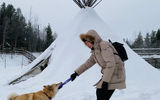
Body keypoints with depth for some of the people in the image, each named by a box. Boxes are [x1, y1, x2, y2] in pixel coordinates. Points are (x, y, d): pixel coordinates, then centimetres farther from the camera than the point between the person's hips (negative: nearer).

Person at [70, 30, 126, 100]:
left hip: (115, 74, -10)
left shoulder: (104, 46, -18)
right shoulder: (95, 50, 12)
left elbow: (111, 63, -25)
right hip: (109, 74, 10)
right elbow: (89, 62, 21)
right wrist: (76, 73, 20)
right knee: (99, 93, 17)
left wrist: (105, 81, -26)